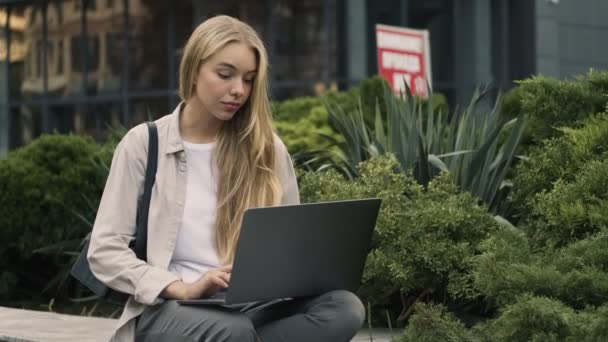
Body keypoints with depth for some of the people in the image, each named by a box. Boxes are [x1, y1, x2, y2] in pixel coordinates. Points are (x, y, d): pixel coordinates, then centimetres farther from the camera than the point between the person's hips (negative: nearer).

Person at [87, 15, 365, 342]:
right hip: (167, 307, -4)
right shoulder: (144, 144, 4)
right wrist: (183, 289, -16)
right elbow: (104, 251, -2)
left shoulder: (266, 149, 12)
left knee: (345, 307, -28)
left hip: (252, 305, 4)